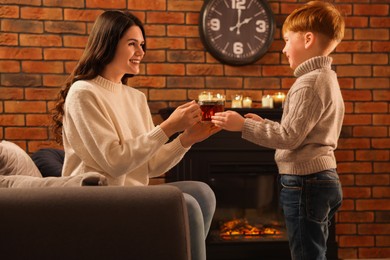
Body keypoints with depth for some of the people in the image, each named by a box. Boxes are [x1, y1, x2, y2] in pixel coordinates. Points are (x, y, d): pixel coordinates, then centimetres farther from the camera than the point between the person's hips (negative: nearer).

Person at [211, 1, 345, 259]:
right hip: (323, 179, 10)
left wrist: (243, 125, -16)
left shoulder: (309, 83, -17)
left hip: (305, 183, -10)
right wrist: (263, 124, 12)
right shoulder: (326, 78, 15)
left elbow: (289, 137, -21)